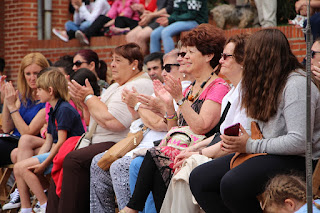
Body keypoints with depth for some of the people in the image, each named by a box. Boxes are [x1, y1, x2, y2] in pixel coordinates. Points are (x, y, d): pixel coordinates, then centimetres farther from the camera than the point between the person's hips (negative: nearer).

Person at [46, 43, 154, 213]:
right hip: (98, 142, 11)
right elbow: (96, 118, 23)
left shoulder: (139, 87, -13)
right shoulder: (117, 86, 21)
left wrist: (89, 98, -10)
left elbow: (112, 122, -23)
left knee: (74, 160, -26)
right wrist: (85, 99, 4)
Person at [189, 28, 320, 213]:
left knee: (232, 184, -33)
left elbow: (300, 141, -25)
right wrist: (239, 141, 0)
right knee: (199, 179, -5)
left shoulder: (296, 84, -15)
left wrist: (251, 145, -19)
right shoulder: (267, 82, 14)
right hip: (266, 156, 10)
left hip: (297, 162, -9)